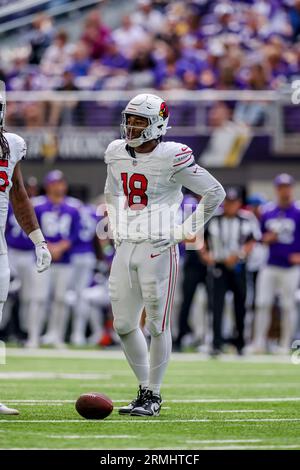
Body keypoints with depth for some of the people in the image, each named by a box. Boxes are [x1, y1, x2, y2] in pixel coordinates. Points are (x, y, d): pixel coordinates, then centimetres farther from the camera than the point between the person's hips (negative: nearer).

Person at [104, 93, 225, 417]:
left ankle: (153, 396, 9)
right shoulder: (117, 153, 8)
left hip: (159, 248, -6)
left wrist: (188, 229, -5)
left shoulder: (171, 157, -11)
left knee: (157, 325, 0)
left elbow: (215, 192, -6)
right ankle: (145, 388, 22)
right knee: (124, 326, 7)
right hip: (125, 248, 6)